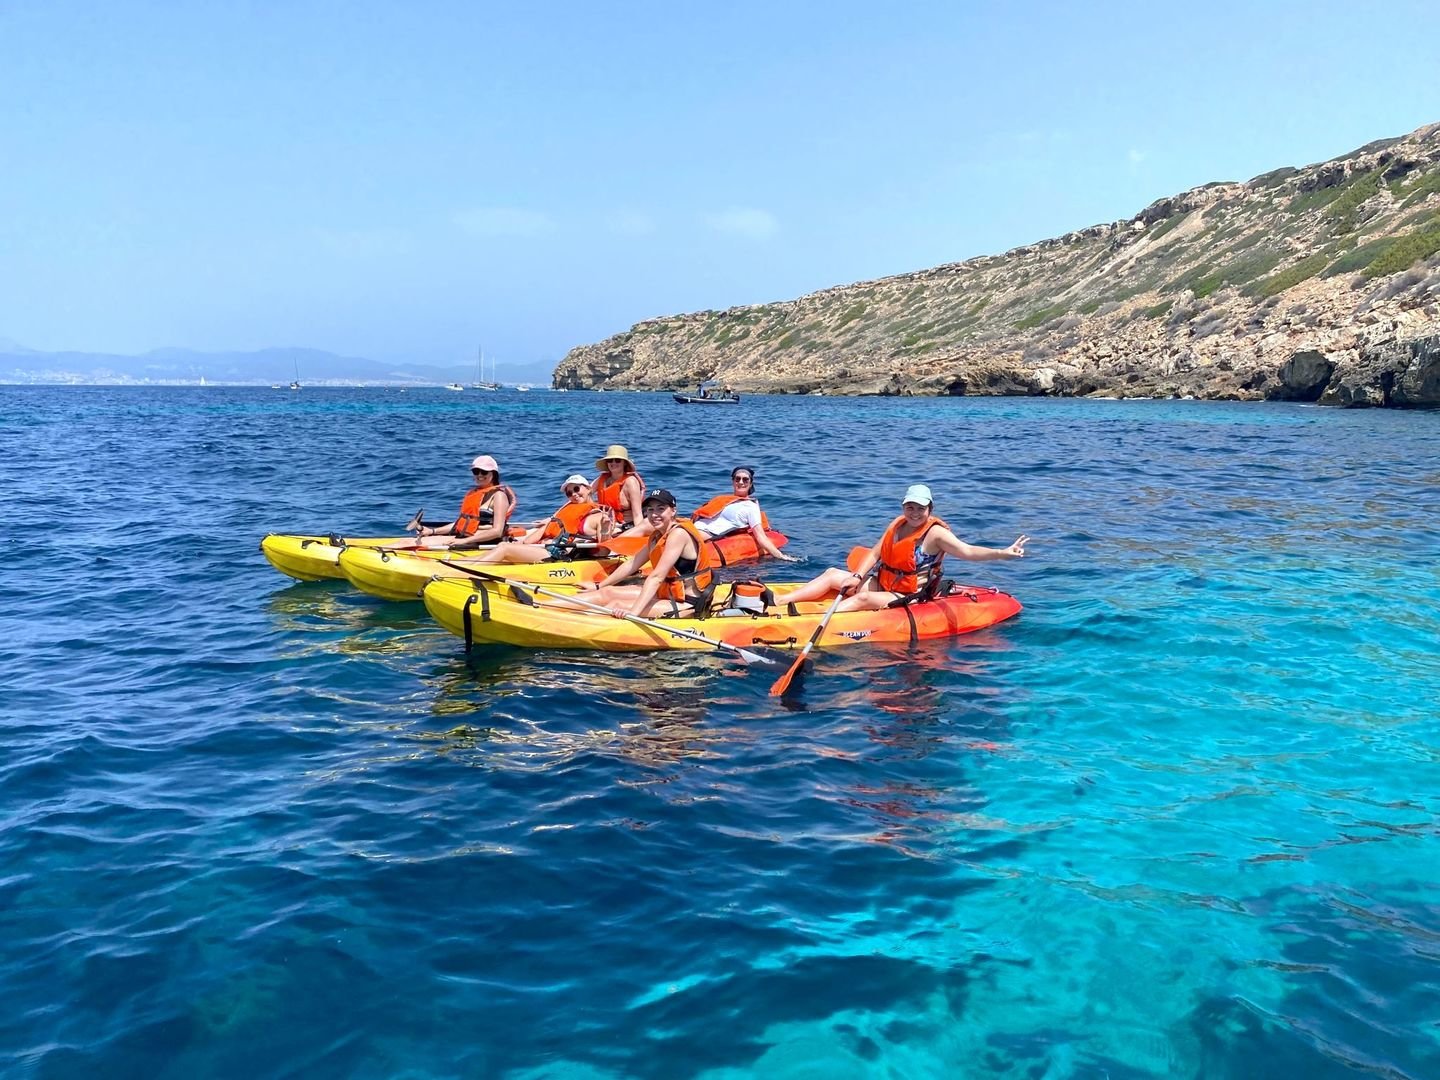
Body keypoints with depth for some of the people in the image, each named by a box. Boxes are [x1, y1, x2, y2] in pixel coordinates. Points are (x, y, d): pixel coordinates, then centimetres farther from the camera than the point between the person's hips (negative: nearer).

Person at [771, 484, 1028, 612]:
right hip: (882, 586, 8)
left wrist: (1004, 553, -36)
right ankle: (778, 601, -15)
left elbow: (969, 551, -23)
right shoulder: (898, 524, 8)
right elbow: (875, 553, 7)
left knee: (864, 599, -32)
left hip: (907, 598, -8)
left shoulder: (935, 533, -13)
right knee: (833, 574, -2)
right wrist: (857, 576, -9)